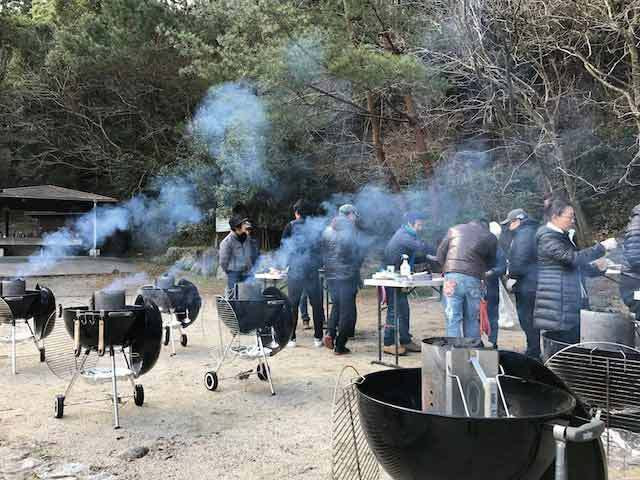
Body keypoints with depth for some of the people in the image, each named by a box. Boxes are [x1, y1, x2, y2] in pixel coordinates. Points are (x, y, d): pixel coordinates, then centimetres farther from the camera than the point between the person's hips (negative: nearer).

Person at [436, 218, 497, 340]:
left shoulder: (454, 230, 15)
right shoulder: (490, 237, 13)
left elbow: (440, 255, 14)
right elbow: (491, 264, 15)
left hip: (452, 277, 0)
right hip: (474, 280, 0)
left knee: (453, 319, 0)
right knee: (472, 320, 12)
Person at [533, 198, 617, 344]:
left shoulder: (564, 237, 19)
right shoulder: (547, 238, -12)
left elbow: (578, 267, 27)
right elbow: (573, 258, -24)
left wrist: (602, 270, 14)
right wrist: (602, 246, -17)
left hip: (574, 303, 9)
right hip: (560, 306, -9)